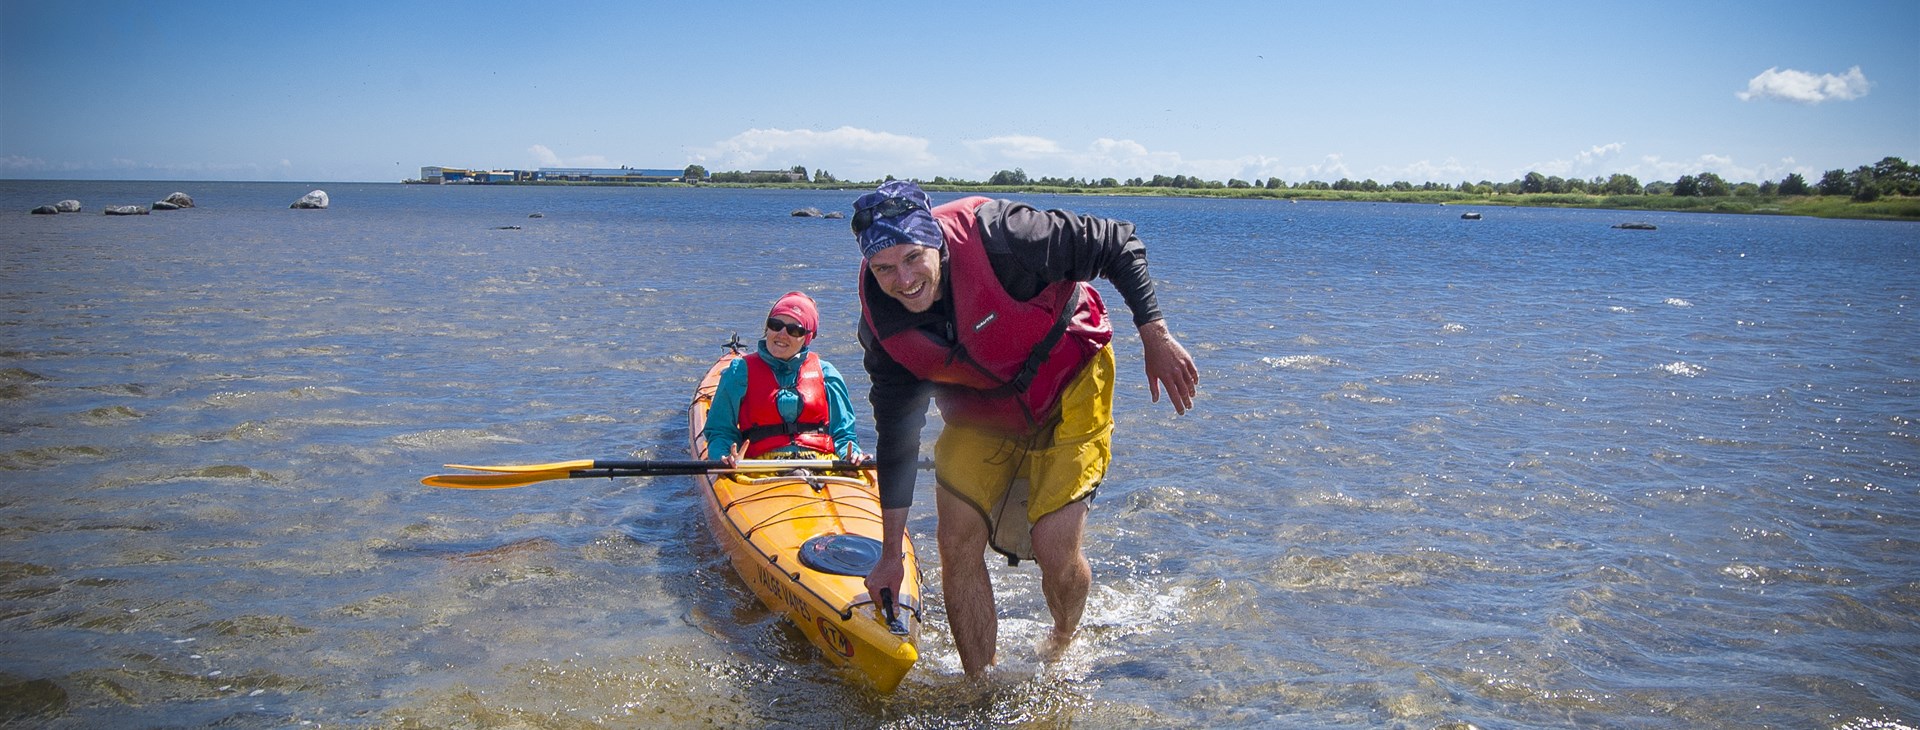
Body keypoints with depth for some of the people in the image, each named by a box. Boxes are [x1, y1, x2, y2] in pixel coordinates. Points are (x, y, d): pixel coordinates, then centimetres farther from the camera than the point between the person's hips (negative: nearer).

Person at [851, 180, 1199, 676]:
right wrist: (891, 555, -4)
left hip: (1069, 388, -4)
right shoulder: (883, 326, -17)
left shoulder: (997, 237, -33)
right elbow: (896, 439, -7)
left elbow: (1119, 244, -19)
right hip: (980, 414, 4)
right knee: (958, 540, -5)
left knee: (1053, 548, -10)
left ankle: (1063, 644, 25)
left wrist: (1156, 338, -21)